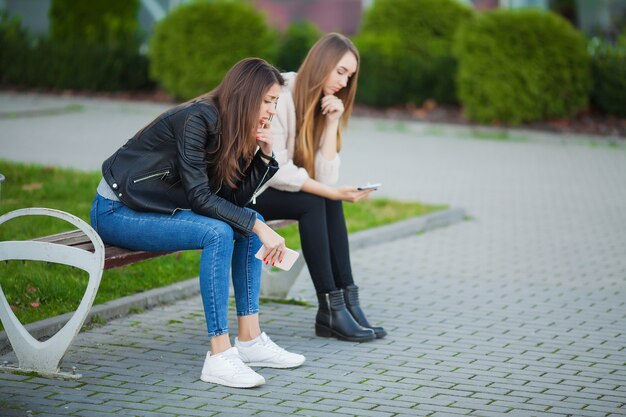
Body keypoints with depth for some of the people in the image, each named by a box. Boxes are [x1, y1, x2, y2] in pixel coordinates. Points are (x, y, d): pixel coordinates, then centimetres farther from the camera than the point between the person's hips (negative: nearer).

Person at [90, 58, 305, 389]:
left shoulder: (230, 127, 4)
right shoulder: (196, 119, -22)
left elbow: (234, 198, 4)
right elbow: (199, 196, -26)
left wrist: (264, 156, -8)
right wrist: (258, 227, -25)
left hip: (161, 207, 9)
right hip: (117, 212, -9)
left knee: (251, 223, -3)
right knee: (218, 233, -28)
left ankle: (249, 340, -1)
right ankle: (219, 356, -27)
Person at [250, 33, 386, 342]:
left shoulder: (325, 104, 3)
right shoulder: (279, 96, -20)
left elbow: (324, 177, -8)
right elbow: (274, 170, -24)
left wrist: (332, 123, -15)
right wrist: (333, 192, -30)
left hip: (268, 188, 7)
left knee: (328, 202, -17)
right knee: (312, 203, -26)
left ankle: (346, 301, -18)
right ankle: (331, 307, -23)